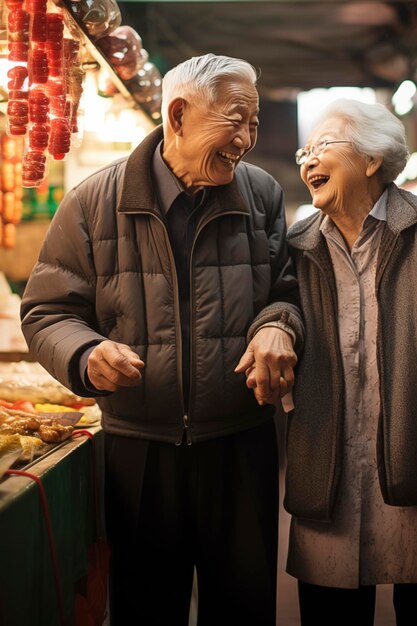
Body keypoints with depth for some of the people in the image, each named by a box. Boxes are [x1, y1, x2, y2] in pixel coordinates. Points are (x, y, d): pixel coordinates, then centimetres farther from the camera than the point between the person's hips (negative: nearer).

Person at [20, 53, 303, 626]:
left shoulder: (263, 195, 4)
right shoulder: (95, 203, -3)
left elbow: (288, 290, 10)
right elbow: (47, 311, 1)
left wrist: (278, 325, -14)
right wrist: (87, 355, -20)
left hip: (241, 446, 2)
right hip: (138, 450, -1)